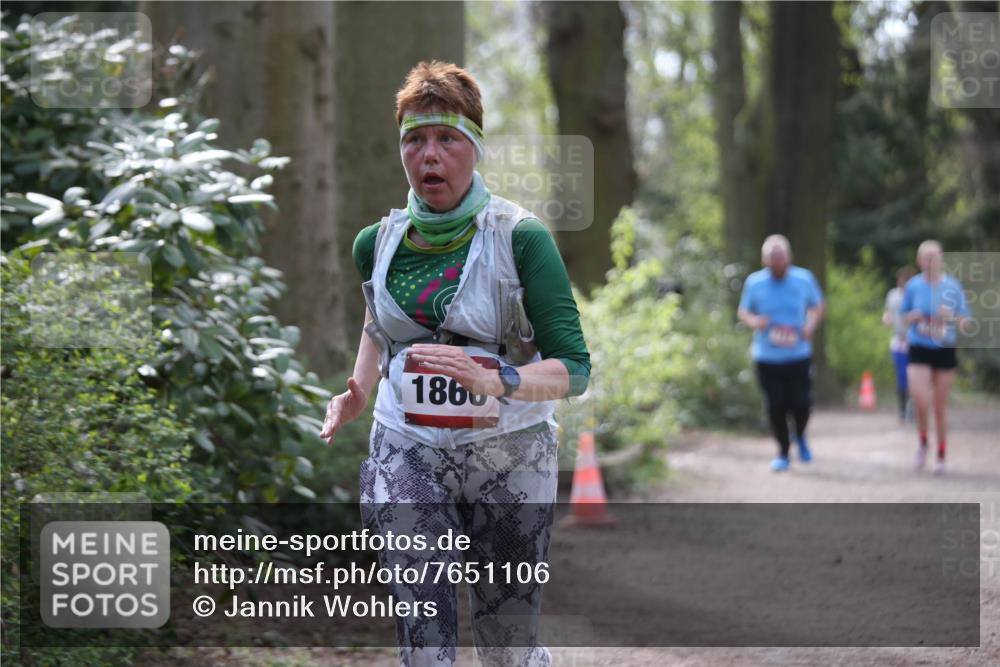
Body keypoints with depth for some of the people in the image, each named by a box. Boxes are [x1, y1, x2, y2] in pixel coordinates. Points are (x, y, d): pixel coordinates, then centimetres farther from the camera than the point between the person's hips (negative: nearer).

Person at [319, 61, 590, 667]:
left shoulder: (520, 237, -11)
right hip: (407, 456, 2)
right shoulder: (378, 242, 3)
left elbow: (574, 368, -15)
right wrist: (358, 395, 8)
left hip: (509, 458, -2)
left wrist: (494, 381, -32)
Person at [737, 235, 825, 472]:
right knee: (776, 406, 0)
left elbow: (818, 306, 12)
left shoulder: (804, 279, -3)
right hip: (767, 357, 0)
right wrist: (753, 321, -16)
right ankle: (783, 452, 21)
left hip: (798, 356, 0)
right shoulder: (754, 282, -4)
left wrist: (811, 325, -8)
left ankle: (800, 436, 31)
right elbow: (742, 311, 8)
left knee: (801, 403, -4)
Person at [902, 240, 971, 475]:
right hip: (919, 351, -1)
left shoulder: (953, 286, -1)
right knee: (921, 402, -17)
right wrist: (914, 316, -13)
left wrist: (951, 317, -17)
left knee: (940, 407, 6)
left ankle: (941, 456, 21)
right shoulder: (913, 286, -1)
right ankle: (922, 442, 11)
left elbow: (964, 321, 4)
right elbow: (904, 317, 9)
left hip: (945, 350, 1)